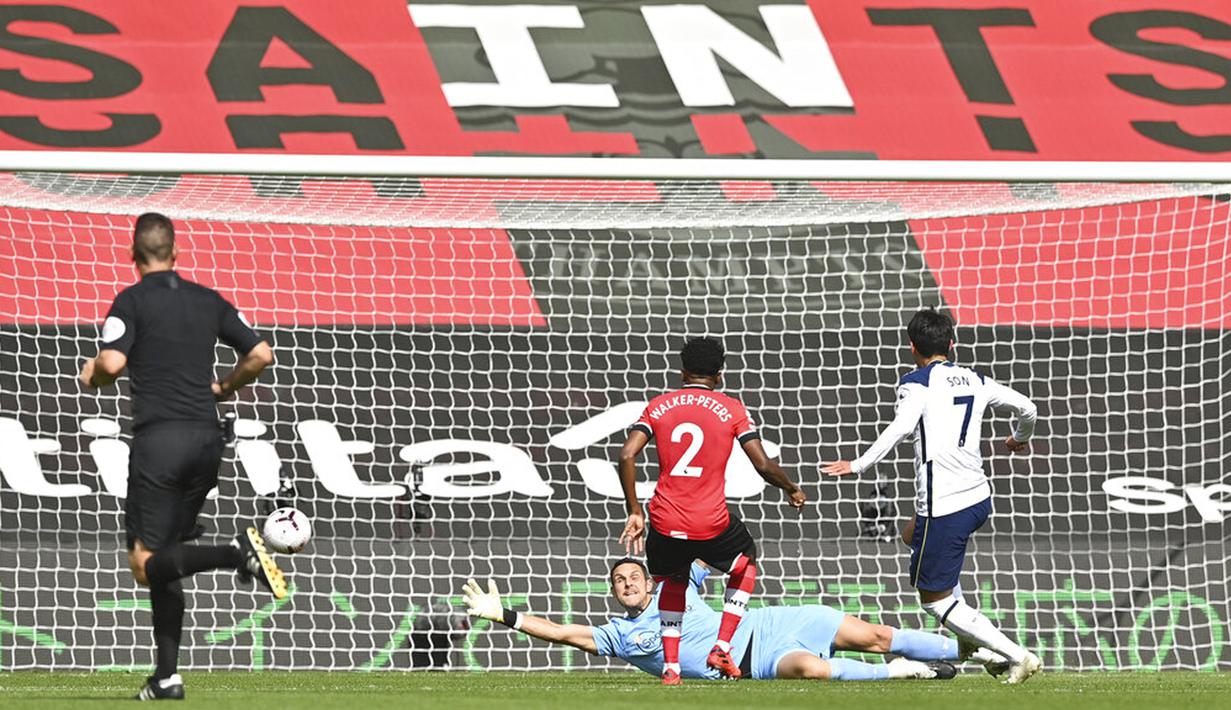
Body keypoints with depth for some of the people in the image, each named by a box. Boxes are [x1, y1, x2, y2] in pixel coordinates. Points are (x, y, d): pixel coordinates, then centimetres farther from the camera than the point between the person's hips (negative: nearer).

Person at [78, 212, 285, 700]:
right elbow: (261, 354, 9)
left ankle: (237, 553, -29)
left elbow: (111, 363, -16)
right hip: (207, 437, 6)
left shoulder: (133, 300, -3)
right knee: (165, 557, 15)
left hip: (159, 437, -6)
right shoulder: (208, 300, 12)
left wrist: (91, 376, 7)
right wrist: (224, 387, 26)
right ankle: (166, 676, 9)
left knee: (147, 564, -4)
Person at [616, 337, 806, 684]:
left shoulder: (658, 406, 8)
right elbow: (763, 465, 0)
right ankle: (722, 648, 16)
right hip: (712, 524, -2)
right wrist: (792, 490, 19)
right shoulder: (731, 409, 2)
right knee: (746, 563, 29)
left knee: (674, 581, 31)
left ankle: (670, 667, 19)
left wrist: (634, 511, 4)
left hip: (665, 523, 2)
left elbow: (627, 455, -3)